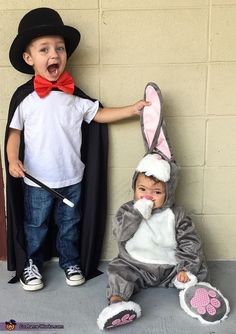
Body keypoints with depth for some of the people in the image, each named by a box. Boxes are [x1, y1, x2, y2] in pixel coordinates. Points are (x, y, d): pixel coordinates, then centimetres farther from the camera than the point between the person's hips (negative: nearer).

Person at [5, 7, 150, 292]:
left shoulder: (75, 96, -4)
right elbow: (14, 132, -4)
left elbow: (99, 114, 4)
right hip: (37, 181, -2)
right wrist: (13, 160, -18)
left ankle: (70, 262, 41)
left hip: (71, 178, 2)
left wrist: (133, 109, -3)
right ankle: (32, 264, 39)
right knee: (35, 226, 17)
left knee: (70, 225, 19)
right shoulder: (24, 96, -10)